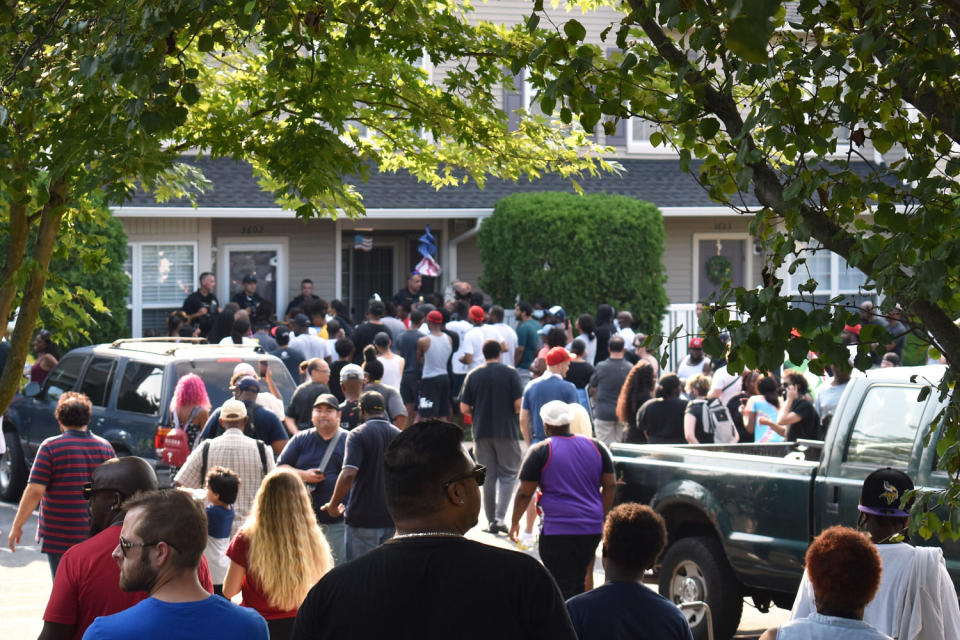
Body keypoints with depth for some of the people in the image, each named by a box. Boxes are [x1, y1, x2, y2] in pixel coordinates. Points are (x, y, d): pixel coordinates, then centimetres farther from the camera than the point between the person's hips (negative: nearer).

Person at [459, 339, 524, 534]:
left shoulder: (473, 375, 2)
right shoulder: (510, 373, -5)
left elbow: (464, 408, 0)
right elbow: (519, 405, -10)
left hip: (481, 431, 2)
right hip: (506, 431, -2)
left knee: (488, 476, 10)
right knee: (508, 474, 6)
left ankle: (491, 520, 11)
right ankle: (500, 517, -10)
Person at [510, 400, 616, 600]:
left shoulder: (540, 452, -5)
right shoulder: (596, 447, 9)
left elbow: (524, 493, -3)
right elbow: (610, 486, 11)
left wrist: (515, 522, 10)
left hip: (558, 531, -5)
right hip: (592, 530, 5)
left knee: (562, 586, -4)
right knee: (578, 583, 18)